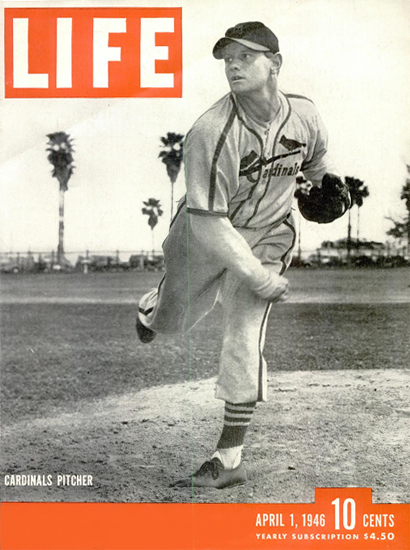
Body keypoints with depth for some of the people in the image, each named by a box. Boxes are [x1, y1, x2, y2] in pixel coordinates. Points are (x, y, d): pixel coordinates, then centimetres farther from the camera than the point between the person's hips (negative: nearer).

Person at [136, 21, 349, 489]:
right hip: (203, 233, -1)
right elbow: (209, 223, -29)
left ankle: (229, 459, 2)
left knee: (243, 341, -9)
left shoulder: (303, 115, -14)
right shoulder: (210, 133, -29)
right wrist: (261, 279, -27)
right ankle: (154, 304, 59)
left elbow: (315, 159, 14)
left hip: (267, 236, 1)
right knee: (175, 321, 17)